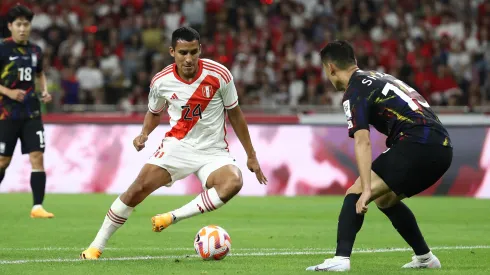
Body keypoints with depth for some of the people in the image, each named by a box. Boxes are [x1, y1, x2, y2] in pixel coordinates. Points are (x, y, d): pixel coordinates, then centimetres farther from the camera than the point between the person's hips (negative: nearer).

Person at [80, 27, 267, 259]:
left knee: (233, 182, -33)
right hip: (177, 145, 1)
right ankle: (97, 245, 1)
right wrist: (144, 134, -7)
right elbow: (154, 113, 15)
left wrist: (251, 156, 5)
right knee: (138, 188, -15)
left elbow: (235, 114, 1)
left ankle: (173, 217, -21)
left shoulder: (218, 75, -13)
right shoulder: (161, 81, -7)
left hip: (213, 152, -1)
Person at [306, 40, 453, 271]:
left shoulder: (354, 92, -1)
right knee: (385, 198, 27)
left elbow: (362, 142, -14)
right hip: (442, 147, 8)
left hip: (417, 145, -8)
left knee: (355, 193, -8)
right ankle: (424, 257, 30)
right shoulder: (380, 77, 25)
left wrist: (366, 189, -21)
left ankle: (341, 259, -23)